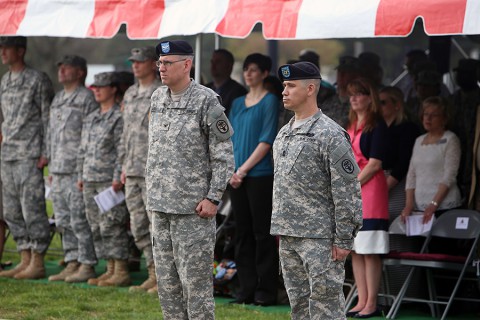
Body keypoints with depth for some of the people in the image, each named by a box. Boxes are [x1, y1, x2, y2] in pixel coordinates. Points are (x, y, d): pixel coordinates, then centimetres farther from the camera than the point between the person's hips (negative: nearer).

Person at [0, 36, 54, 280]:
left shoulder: (37, 80, -6)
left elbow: (48, 118, -8)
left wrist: (45, 153, -13)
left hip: (30, 155, -8)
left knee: (32, 209, -8)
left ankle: (37, 263, -5)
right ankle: (25, 261, 13)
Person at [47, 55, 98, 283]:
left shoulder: (87, 99, -8)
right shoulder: (57, 99, 18)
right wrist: (51, 168, 19)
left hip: (78, 170, -9)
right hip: (59, 170, 9)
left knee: (80, 221, -7)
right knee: (64, 221, 9)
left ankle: (87, 266, -3)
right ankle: (71, 263, 14)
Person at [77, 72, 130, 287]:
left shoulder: (119, 117, -7)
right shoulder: (90, 119, 19)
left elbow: (123, 150, -13)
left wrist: (118, 177, -18)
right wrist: (81, 175, 18)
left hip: (109, 181, -9)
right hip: (90, 181, 9)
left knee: (112, 227, -10)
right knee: (97, 229, 8)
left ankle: (121, 271, -8)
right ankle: (110, 269, 14)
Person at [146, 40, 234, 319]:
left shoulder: (207, 101, -10)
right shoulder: (158, 98, 11)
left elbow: (223, 154, -10)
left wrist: (213, 198, -14)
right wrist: (152, 190, 16)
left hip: (193, 208, -7)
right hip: (160, 206, 7)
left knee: (195, 281, -5)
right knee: (167, 282, 11)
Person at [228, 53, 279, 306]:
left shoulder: (269, 101, -3)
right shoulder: (238, 103, 16)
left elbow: (266, 141, -9)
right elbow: (231, 139, 16)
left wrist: (243, 170, -12)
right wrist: (232, 170, 0)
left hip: (260, 175, -6)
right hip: (236, 177, 6)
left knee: (262, 233, -4)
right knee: (242, 233, 8)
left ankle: (266, 291, -1)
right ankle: (246, 290, 13)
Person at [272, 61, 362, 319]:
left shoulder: (330, 135, -11)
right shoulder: (284, 133, 15)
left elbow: (347, 191, -14)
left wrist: (343, 240, -16)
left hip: (320, 238, -8)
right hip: (288, 237, 8)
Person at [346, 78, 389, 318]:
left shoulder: (377, 125, -6)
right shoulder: (350, 126, 17)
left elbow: (374, 164, -12)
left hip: (369, 188, -8)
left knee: (369, 251, -7)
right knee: (355, 250, 7)